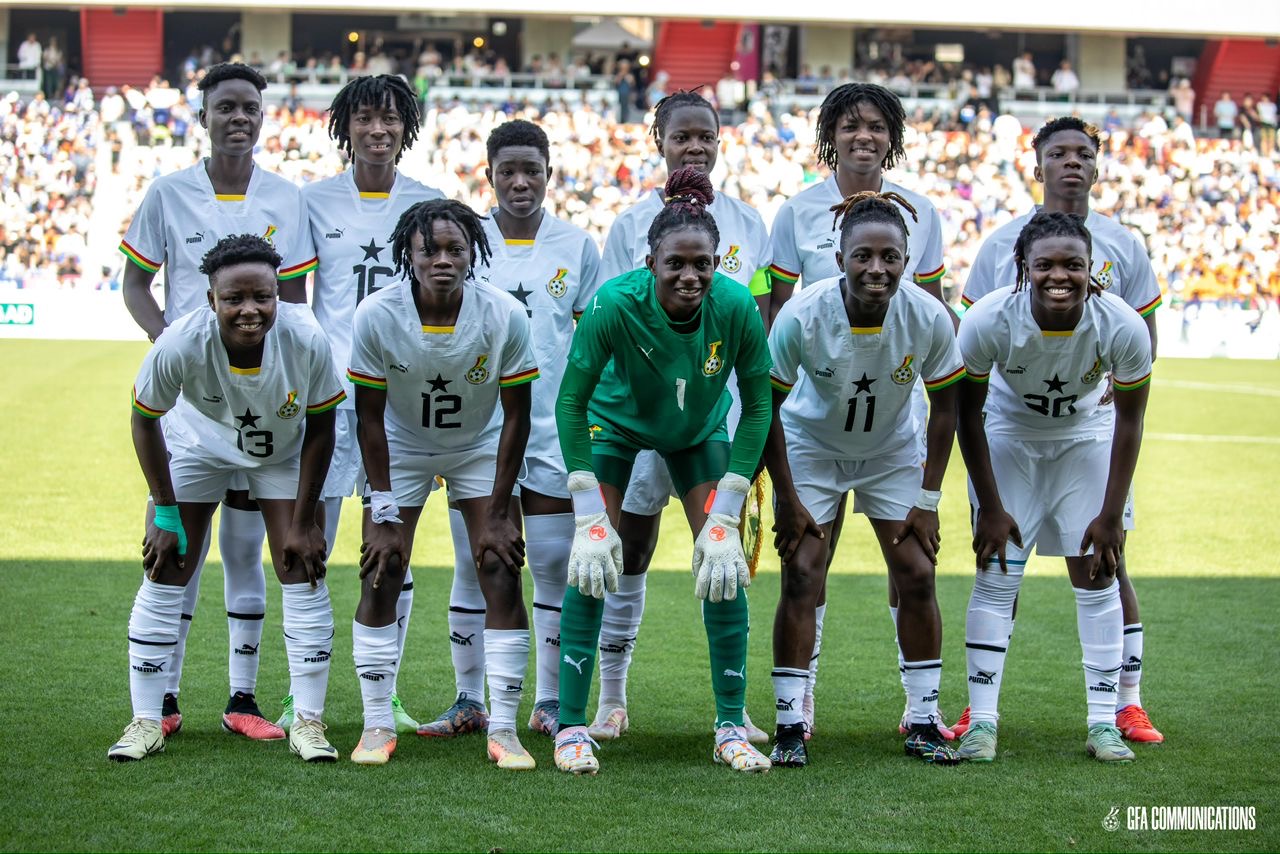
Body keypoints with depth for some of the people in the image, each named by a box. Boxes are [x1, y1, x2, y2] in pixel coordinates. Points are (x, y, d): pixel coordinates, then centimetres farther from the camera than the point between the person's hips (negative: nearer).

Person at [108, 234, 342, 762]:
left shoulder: (306, 342, -34)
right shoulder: (180, 346, -36)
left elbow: (320, 428, -15)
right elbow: (145, 420, -15)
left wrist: (304, 521, -11)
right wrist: (165, 513, -12)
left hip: (284, 453, 0)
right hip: (199, 445, 0)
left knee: (302, 574, -6)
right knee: (164, 574, -3)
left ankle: (308, 723, 4)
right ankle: (146, 722, 7)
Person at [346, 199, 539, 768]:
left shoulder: (504, 316, -24)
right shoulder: (377, 316, -24)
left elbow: (515, 415, -14)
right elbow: (370, 416, -14)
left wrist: (497, 513, -13)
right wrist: (382, 514, -14)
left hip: (480, 447, 0)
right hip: (401, 448, 0)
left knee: (502, 575, -11)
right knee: (380, 577, -8)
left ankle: (504, 730, -4)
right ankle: (377, 726, 3)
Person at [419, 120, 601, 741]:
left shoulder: (577, 247, 5)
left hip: (555, 429, 0)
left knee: (555, 567, 1)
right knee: (473, 567, 3)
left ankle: (551, 703, 10)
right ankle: (470, 702, 11)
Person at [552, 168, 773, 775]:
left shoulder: (737, 308, -31)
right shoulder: (616, 304, -35)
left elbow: (757, 407, -18)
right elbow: (572, 401, -25)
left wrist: (725, 515, -23)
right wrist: (590, 517, -29)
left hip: (700, 431, 2)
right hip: (617, 422, -2)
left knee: (724, 565, -7)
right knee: (592, 564, -11)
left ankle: (730, 728, 3)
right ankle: (571, 725, -3)